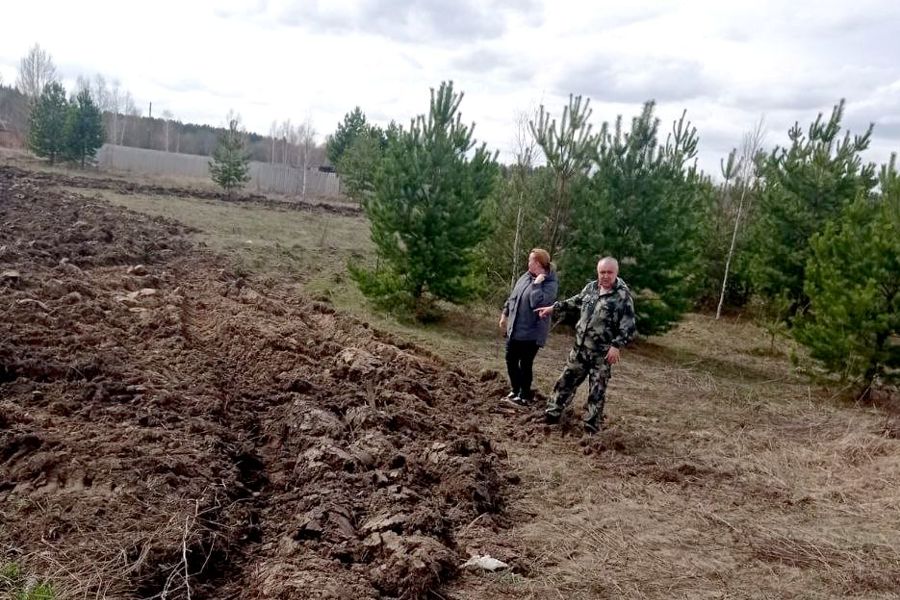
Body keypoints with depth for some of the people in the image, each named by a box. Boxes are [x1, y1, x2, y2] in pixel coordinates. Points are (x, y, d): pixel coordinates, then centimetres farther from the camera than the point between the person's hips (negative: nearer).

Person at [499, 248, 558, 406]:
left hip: (532, 332, -8)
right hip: (514, 329, 8)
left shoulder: (550, 284, -18)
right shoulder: (526, 276, 5)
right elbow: (512, 295, 17)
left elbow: (537, 302, -31)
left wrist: (536, 284, -26)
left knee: (525, 364, 3)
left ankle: (524, 396, 21)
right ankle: (515, 390, 35)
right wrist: (505, 314, 20)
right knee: (511, 360, 17)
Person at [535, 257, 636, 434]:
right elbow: (575, 302, 23)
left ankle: (591, 426, 18)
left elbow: (628, 327, -16)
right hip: (580, 348, 6)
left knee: (597, 390, 5)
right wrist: (553, 308, 17)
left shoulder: (623, 296, -13)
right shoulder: (591, 287, 5)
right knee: (566, 380, 13)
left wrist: (616, 345, -27)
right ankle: (552, 414, 26)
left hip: (602, 353, -5)